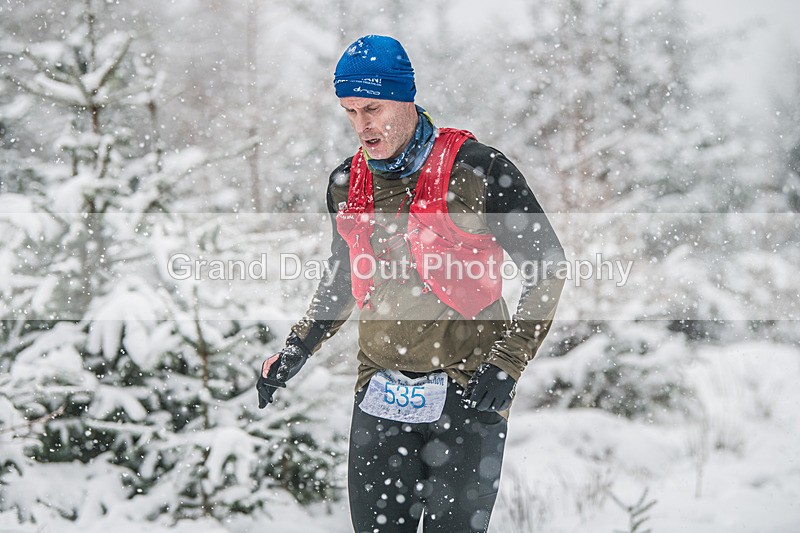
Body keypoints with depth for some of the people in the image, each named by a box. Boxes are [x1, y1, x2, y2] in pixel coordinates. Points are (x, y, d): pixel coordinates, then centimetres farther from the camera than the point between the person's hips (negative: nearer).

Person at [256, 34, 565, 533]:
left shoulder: (477, 170, -11)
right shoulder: (346, 184, 6)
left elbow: (547, 268, -6)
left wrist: (506, 364, -12)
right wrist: (298, 349, 11)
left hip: (467, 397, -5)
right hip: (380, 395, 5)